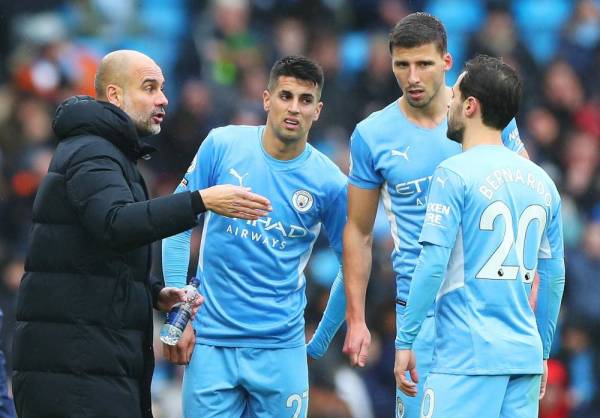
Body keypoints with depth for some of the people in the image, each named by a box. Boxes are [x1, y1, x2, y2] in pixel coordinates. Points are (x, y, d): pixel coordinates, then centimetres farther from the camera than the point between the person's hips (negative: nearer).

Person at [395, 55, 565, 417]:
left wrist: (405, 341, -6)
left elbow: (432, 265, -12)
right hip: (525, 355, 6)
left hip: (467, 357, -6)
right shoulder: (542, 181, 12)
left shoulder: (455, 173, -7)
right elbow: (554, 278, 17)